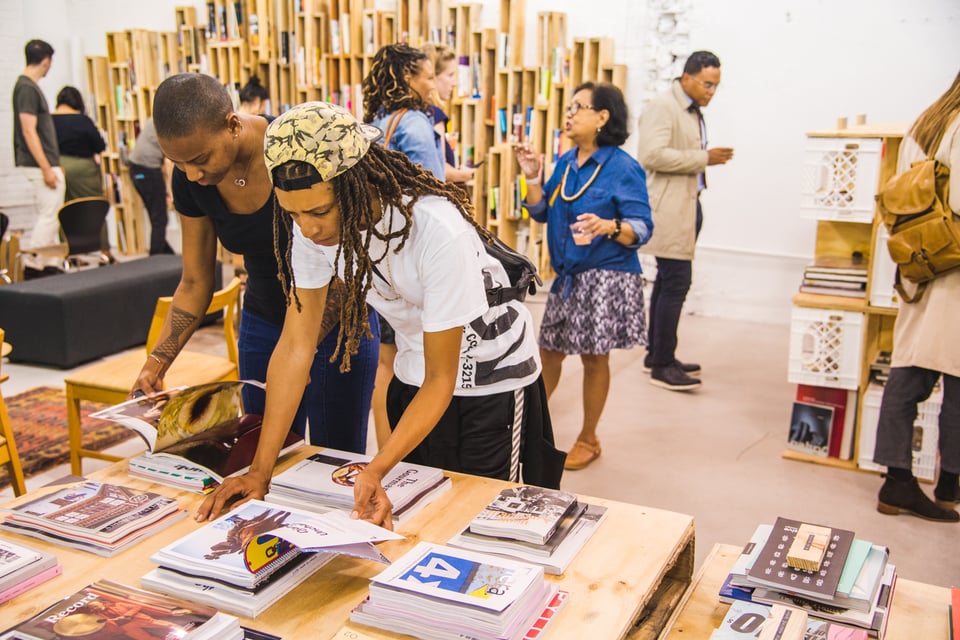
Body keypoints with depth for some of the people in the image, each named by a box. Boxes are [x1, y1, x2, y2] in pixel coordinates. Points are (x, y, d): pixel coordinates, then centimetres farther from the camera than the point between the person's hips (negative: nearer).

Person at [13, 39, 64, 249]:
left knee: (50, 216, 13)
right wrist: (46, 169, -21)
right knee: (49, 216, -7)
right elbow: (29, 131, -19)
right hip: (40, 164, -10)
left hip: (43, 163, 10)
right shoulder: (28, 88, -14)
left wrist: (53, 165, 21)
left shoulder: (28, 86, 15)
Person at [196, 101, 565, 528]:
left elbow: (441, 379, -27)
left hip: (493, 379, -5)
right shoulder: (314, 225, -18)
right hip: (413, 376, 5)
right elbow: (296, 342, -14)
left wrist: (375, 472, -37)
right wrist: (259, 471, -18)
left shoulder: (438, 231, -35)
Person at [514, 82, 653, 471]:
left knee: (594, 358, 5)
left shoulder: (623, 168, -13)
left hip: (607, 278, -6)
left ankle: (588, 439, 23)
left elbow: (642, 229, -17)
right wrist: (532, 177, -2)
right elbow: (541, 213, 11)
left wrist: (607, 227, -36)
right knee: (549, 350, 15)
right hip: (567, 277, 6)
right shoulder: (565, 163, 7)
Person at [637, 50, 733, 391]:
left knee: (668, 282, 14)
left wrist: (710, 158, 11)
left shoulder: (693, 111, 17)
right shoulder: (662, 106, -11)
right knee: (676, 282, -10)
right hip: (668, 209, -10)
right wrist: (703, 158, -19)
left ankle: (657, 353, 25)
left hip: (686, 206, 10)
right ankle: (662, 365, -3)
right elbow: (653, 155, -23)